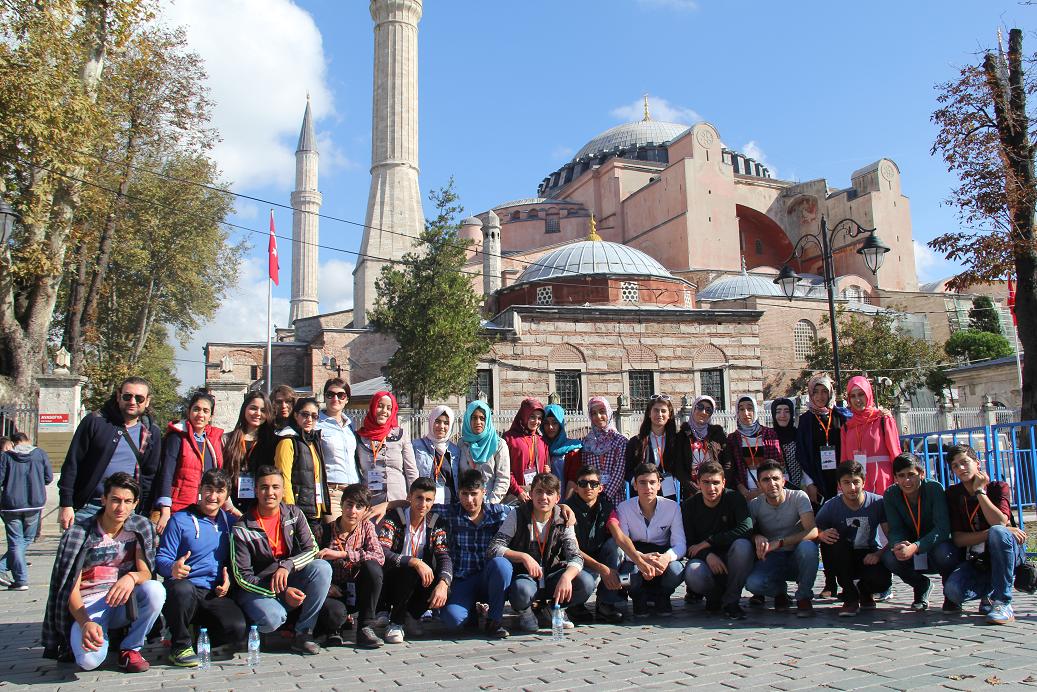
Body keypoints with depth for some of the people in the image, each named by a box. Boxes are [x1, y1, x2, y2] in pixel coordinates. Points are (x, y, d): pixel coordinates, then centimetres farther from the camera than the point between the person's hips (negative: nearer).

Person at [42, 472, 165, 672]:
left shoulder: (141, 526, -4)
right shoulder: (79, 533, -11)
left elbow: (146, 573, -6)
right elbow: (71, 589, -14)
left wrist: (132, 577, -32)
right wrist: (86, 623, -33)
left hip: (124, 601, 2)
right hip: (88, 605, -2)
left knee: (155, 590, -31)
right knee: (89, 659, -31)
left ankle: (130, 649, -6)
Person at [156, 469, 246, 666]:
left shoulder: (229, 521, 15)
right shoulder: (180, 520, 2)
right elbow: (161, 559, -3)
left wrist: (228, 578, 2)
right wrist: (173, 568, -25)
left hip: (215, 594, 3)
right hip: (185, 588, -3)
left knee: (238, 629, -25)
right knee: (183, 589, -40)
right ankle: (180, 646, -12)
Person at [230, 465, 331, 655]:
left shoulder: (294, 514, -1)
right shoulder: (242, 529, -11)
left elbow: (312, 549, -6)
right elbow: (242, 576, -12)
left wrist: (286, 566, -26)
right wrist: (282, 593, -22)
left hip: (290, 581, 4)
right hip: (257, 588, -3)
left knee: (322, 568, -24)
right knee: (272, 618, -35)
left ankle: (303, 633, -16)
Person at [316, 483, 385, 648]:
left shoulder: (367, 527, -1)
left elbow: (379, 557, -18)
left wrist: (342, 554, -27)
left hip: (358, 593, 2)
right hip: (335, 592, -2)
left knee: (372, 566, -28)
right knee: (336, 611, -36)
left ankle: (365, 627, -16)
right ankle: (335, 629, 4)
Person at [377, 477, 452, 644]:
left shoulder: (436, 523, 1)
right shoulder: (393, 518, -11)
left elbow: (444, 557, -11)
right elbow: (381, 553, -25)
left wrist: (443, 585, -31)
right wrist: (415, 562, -37)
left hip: (417, 587, 4)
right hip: (391, 584, -4)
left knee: (443, 587, -25)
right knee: (409, 571, -34)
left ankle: (408, 615, 1)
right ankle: (395, 622, -12)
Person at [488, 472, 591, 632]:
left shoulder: (562, 521, -2)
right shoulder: (518, 516, -8)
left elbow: (576, 557, -12)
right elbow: (493, 549, -15)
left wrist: (566, 577, -34)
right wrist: (524, 557, -29)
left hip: (550, 576, 3)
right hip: (524, 576, -3)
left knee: (586, 583, -23)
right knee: (523, 591, -38)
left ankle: (553, 609, 6)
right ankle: (525, 612, 1)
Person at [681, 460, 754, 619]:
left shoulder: (734, 498, -8)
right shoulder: (689, 506, -4)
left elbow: (746, 529, -24)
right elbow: (687, 545, -5)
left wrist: (708, 542, -22)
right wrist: (707, 555, -27)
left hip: (731, 561, 0)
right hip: (705, 560, 1)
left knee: (742, 545, -33)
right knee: (693, 573, -34)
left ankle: (731, 600, -13)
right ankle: (714, 595, 4)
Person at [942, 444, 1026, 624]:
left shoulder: (999, 487, -5)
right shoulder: (953, 494, 1)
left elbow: (1000, 522, -25)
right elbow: (958, 539, -7)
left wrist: (980, 490, -16)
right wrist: (989, 534, -21)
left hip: (1008, 550, -2)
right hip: (976, 559, 2)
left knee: (998, 532, -37)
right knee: (952, 590, -28)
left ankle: (1002, 603, -27)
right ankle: (990, 590, 8)